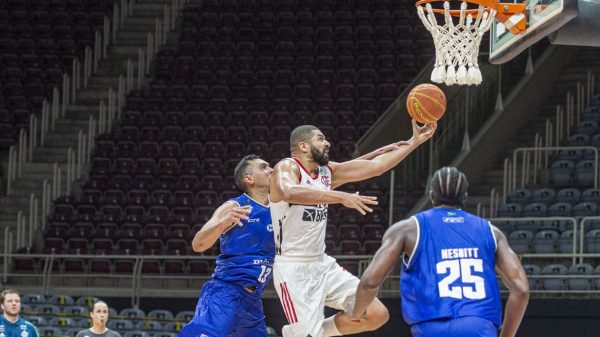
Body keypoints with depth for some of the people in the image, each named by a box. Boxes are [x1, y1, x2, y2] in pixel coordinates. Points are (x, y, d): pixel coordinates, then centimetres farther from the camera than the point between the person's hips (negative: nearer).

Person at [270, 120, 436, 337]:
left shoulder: (327, 171, 12)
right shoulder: (287, 168, -12)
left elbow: (376, 166, 14)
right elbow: (290, 193, -36)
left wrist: (415, 141, 10)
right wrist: (341, 197, -41)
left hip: (323, 265, 8)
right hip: (294, 270, -8)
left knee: (376, 315, 1)